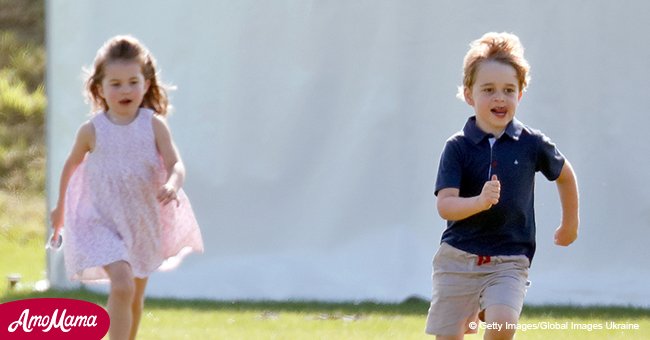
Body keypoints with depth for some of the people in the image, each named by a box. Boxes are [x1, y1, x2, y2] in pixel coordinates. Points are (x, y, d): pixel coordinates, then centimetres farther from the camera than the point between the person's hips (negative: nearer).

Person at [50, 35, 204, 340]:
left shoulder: (153, 125, -8)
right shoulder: (92, 131, -9)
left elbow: (175, 164, -12)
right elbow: (72, 164, 8)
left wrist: (172, 185, -36)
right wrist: (61, 206, 20)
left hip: (145, 223, 3)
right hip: (104, 223, -3)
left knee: (136, 296, 18)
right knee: (122, 286, -23)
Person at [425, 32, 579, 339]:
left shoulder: (532, 144, -1)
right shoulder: (458, 147, -6)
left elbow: (564, 174, 19)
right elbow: (444, 205, -15)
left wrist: (570, 224, 29)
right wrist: (480, 202, -34)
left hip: (509, 261, 0)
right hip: (458, 257, 0)